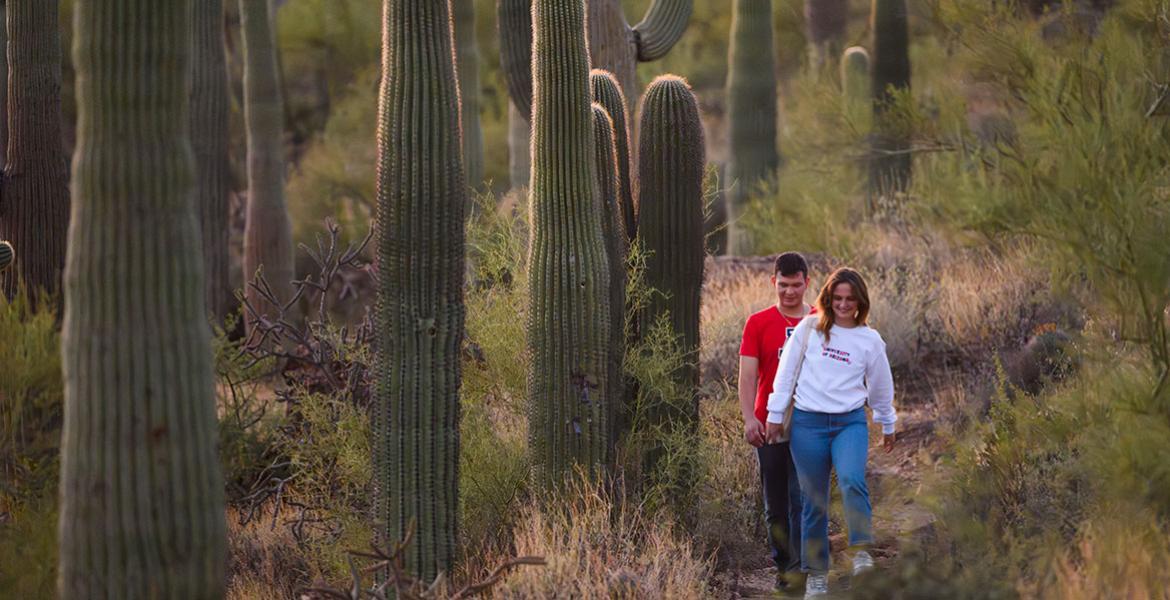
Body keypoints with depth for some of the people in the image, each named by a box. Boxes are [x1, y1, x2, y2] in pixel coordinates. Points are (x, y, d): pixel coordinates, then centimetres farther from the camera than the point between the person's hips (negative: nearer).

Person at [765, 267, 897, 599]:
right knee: (814, 500, 3)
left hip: (850, 422, 0)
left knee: (852, 481, -28)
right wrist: (775, 414, 4)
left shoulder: (870, 340, 6)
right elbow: (787, 372, 5)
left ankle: (861, 551, -16)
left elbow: (880, 386, 18)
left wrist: (888, 426, 27)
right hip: (808, 423, 0)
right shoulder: (809, 328, 3)